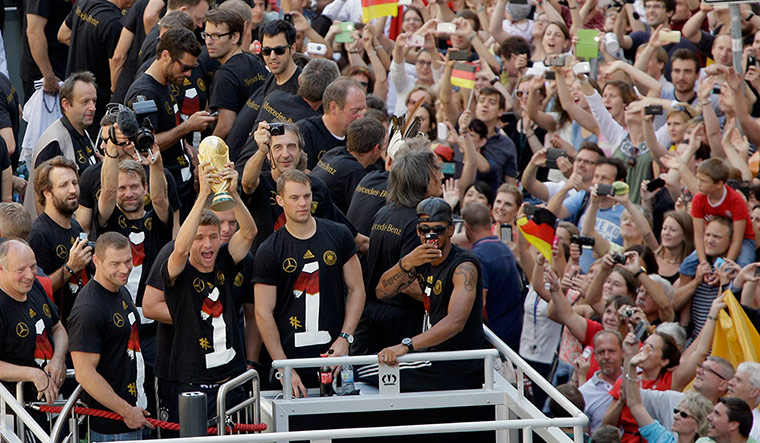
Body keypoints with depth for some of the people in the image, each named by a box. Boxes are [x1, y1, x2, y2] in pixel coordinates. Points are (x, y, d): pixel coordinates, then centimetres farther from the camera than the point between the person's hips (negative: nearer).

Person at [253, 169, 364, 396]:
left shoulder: (338, 235, 6)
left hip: (334, 354, 2)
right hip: (292, 357, -2)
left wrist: (344, 338, -4)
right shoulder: (269, 251, -1)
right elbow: (263, 313, -3)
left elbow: (356, 290, 10)